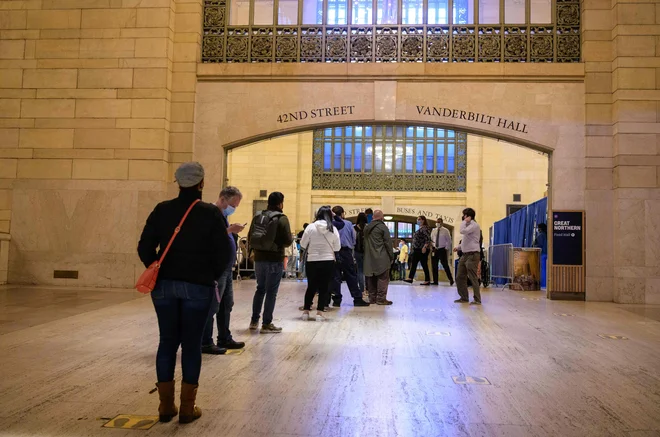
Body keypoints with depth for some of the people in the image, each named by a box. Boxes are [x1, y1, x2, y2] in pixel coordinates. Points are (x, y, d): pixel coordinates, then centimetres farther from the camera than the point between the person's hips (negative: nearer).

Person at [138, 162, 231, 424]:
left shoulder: (162, 210, 1)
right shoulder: (211, 213, -7)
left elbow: (144, 247, 0)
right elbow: (223, 253, -8)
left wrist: (158, 272, 13)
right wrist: (211, 276, 8)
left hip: (164, 285, 3)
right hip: (198, 287, -3)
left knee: (167, 342, 12)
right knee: (192, 344, 6)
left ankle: (166, 406, 19)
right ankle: (187, 408, 13)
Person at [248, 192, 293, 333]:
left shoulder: (257, 217, 7)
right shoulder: (281, 218, -11)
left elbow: (250, 238, 8)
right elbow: (288, 241, -14)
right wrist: (280, 243, 7)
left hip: (259, 258, 6)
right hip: (275, 260, -6)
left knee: (260, 289, 19)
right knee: (271, 291, 1)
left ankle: (254, 321, 24)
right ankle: (267, 324, 5)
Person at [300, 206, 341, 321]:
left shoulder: (311, 227, -8)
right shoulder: (333, 229, -5)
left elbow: (302, 244, -1)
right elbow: (337, 247, 1)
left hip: (312, 262, 0)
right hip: (328, 262, 0)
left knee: (311, 287, 15)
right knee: (324, 287, 8)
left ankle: (306, 311, 17)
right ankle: (319, 312, 4)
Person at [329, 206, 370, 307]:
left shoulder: (331, 224, -3)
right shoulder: (348, 224, 0)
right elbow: (354, 239, 5)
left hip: (335, 253, 0)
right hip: (346, 252, 0)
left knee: (335, 277, 5)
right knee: (351, 276, 6)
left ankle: (336, 300, 4)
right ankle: (357, 299, 8)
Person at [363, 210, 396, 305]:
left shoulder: (366, 228, 12)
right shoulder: (382, 227, -8)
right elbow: (388, 243, -8)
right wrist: (391, 257, -3)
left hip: (369, 258, 6)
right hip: (381, 258, -6)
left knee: (371, 278, 11)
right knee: (383, 278, -2)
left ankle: (372, 298, 16)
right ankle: (381, 298, -4)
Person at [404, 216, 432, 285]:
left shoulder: (425, 228, -11)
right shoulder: (420, 229, 19)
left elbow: (428, 239, -20)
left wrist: (425, 247, -29)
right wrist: (414, 248, 23)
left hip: (422, 250, -10)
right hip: (417, 250, 10)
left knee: (424, 265, -5)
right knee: (413, 264, 8)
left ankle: (427, 281, 0)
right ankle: (410, 278, 9)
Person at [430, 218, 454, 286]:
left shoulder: (445, 231, -3)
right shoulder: (433, 231, 11)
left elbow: (449, 241, -3)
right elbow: (431, 240, 17)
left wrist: (447, 249, -9)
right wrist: (432, 245, 0)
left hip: (442, 249, -5)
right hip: (435, 249, 5)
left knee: (445, 265, -6)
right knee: (434, 265, 3)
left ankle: (451, 280, 7)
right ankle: (435, 281, 10)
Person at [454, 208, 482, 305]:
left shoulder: (474, 225, -9)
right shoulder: (468, 226, 22)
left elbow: (462, 231, -25)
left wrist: (464, 221, -10)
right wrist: (458, 247, 16)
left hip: (472, 255, -10)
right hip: (465, 254, 10)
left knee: (473, 278, -7)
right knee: (459, 277, 9)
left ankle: (477, 300, -1)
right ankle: (464, 297, 18)